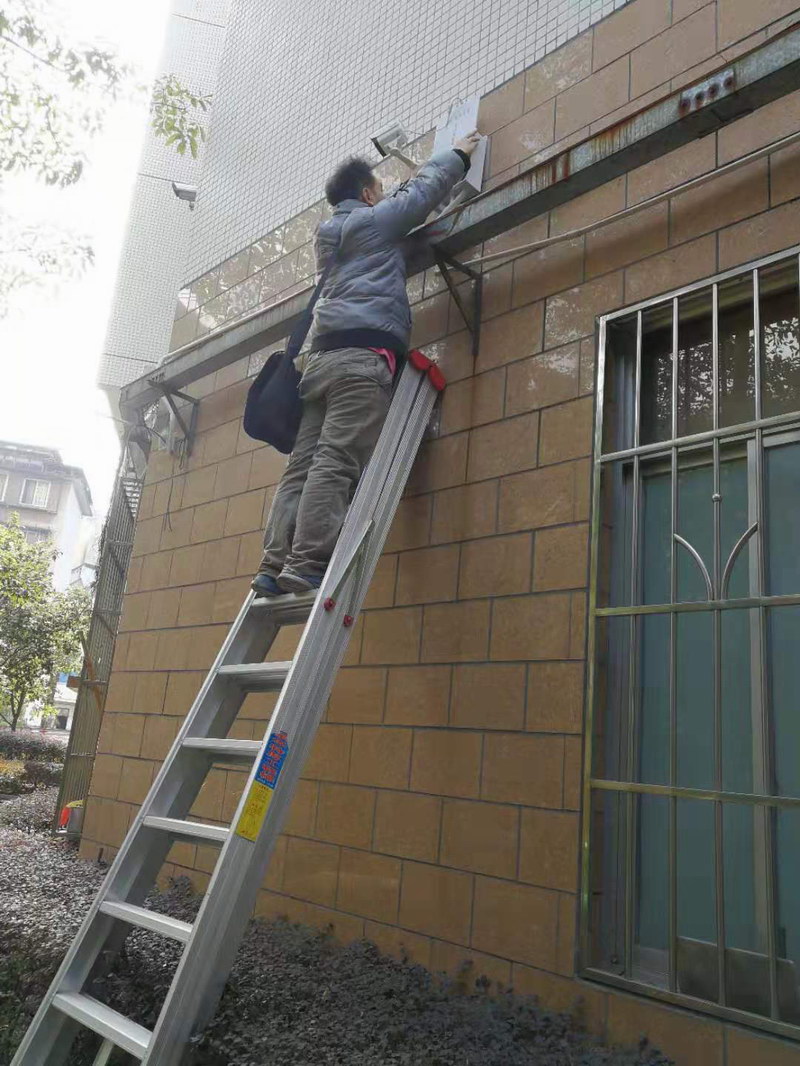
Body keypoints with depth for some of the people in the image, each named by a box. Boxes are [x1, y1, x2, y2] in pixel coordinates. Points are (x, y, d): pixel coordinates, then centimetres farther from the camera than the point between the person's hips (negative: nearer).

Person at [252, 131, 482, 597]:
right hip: (364, 354, -7)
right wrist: (457, 155, 41)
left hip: (323, 358, 8)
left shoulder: (328, 234, 30)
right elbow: (423, 190, 23)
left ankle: (275, 565, -10)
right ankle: (307, 565, -26)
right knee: (338, 462, -18)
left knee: (304, 465, -3)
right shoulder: (374, 219, 11)